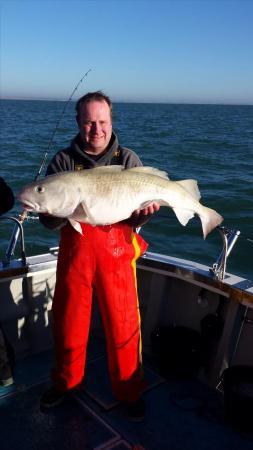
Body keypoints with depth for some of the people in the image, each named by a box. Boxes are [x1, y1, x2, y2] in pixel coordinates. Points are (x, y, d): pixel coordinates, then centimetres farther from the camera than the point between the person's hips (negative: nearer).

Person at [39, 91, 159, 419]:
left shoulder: (128, 160, 2)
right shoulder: (62, 162, 1)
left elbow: (136, 218, 2)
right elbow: (49, 223, -3)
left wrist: (143, 213, -20)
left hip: (116, 255, -1)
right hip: (74, 254, 1)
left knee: (123, 327, 6)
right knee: (68, 324, 14)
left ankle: (129, 391, 30)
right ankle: (65, 382, 41)